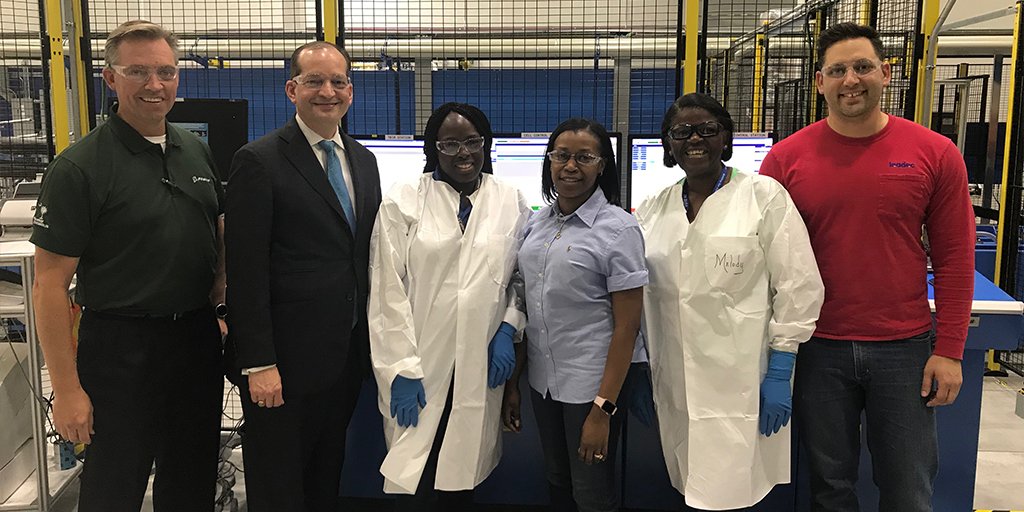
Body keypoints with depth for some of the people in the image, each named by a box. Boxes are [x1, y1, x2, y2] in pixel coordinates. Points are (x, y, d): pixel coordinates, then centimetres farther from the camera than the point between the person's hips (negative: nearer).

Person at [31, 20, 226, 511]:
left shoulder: (198, 152, 6)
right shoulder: (79, 167, -12)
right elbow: (49, 286, -13)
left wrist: (221, 282, -1)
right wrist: (67, 389, -15)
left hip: (198, 339, 5)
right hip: (121, 346, -5)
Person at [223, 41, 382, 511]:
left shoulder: (363, 160, 10)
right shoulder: (259, 161, -11)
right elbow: (246, 273, -14)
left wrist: (371, 343, 10)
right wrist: (258, 364, -17)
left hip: (348, 356, 6)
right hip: (286, 361, -6)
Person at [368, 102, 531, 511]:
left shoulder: (511, 202, 5)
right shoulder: (402, 202, -4)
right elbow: (389, 291, -6)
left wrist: (508, 329, -3)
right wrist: (402, 368, -9)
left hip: (481, 369, 2)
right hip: (419, 369, -2)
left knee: (462, 478, 10)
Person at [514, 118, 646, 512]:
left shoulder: (618, 229, -12)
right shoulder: (538, 222, 4)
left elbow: (627, 326, -13)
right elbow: (529, 307, 10)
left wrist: (603, 408, -16)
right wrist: (511, 382, 9)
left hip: (590, 386, -5)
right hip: (542, 379, 5)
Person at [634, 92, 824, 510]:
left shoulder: (765, 197, -4)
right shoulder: (653, 209, 9)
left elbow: (798, 288, -6)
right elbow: (638, 296, 14)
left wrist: (779, 373, -9)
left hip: (740, 385, -4)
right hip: (674, 386, 4)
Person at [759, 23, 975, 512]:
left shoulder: (934, 154, -3)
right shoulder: (786, 158, -4)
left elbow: (955, 258, -1)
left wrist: (949, 350, -4)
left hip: (905, 348, 0)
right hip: (818, 350, 0)